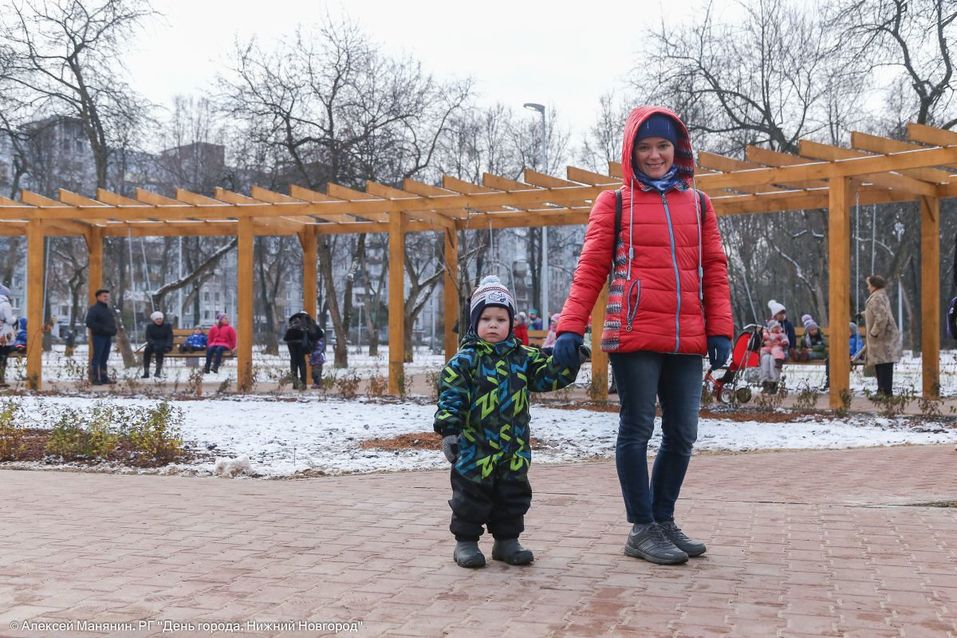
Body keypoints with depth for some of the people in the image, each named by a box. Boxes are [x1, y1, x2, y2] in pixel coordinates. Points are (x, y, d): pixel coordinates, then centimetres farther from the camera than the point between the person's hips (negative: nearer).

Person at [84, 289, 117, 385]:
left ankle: (104, 378, 14)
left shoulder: (109, 309, 18)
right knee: (97, 358, -6)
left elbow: (113, 322, 27)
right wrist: (103, 329, -20)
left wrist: (114, 330, 5)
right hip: (98, 336, -8)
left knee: (104, 359, 11)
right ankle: (95, 379, -5)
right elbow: (89, 323, -16)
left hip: (108, 337, 8)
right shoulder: (94, 309, -7)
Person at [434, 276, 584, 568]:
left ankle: (507, 541, 26)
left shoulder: (523, 358, 8)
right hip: (474, 449, -4)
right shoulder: (464, 360, -6)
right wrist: (449, 430, -18)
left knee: (513, 498, 13)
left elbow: (550, 375, 7)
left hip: (514, 450, 5)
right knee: (471, 498, 4)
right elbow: (450, 396, -10)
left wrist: (569, 353, -9)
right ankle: (465, 541, 18)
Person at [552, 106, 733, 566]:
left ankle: (663, 519, 24)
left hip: (687, 341, 4)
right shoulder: (614, 204, 5)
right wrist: (571, 326, -9)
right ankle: (642, 529, 11)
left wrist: (720, 329, 4)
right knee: (637, 430, 1)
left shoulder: (698, 205, 15)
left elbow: (714, 269, 13)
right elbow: (591, 269, 0)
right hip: (633, 337, -4)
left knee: (682, 434, 8)